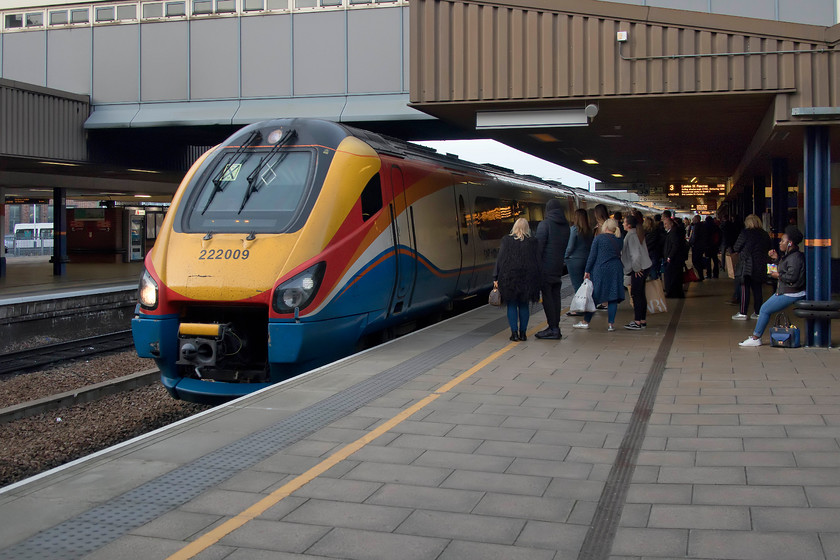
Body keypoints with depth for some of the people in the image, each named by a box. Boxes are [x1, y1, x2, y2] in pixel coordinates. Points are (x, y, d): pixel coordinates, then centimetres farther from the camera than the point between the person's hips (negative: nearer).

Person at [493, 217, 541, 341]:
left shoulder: (506, 240, -3)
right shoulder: (532, 242, 1)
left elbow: (500, 259, -3)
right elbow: (537, 261, 3)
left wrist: (496, 278, 1)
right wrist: (536, 280, 9)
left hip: (509, 277, -1)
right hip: (527, 278, 1)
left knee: (512, 305, 5)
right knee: (524, 305, 10)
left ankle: (514, 333, 1)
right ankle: (523, 333, 10)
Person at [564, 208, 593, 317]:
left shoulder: (574, 229, -14)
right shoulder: (589, 230, 4)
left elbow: (570, 246, -13)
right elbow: (590, 245, 9)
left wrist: (566, 256, 0)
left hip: (575, 260, -6)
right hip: (586, 258, 6)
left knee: (577, 285, -2)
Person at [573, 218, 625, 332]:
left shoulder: (599, 238, -5)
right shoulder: (619, 240, 7)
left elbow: (592, 255, -5)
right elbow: (621, 255, 10)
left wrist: (587, 271, -1)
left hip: (600, 270, -3)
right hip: (616, 270, 3)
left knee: (593, 296, 4)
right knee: (613, 297, 5)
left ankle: (586, 321, 10)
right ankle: (611, 324, 3)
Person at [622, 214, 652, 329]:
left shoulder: (631, 236, -17)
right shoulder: (638, 233, 13)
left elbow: (635, 254, -23)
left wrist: (636, 268, -13)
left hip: (638, 270, -10)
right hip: (644, 267, 10)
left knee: (636, 295, -6)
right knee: (641, 295, 13)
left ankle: (637, 322, -5)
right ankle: (643, 320, 19)